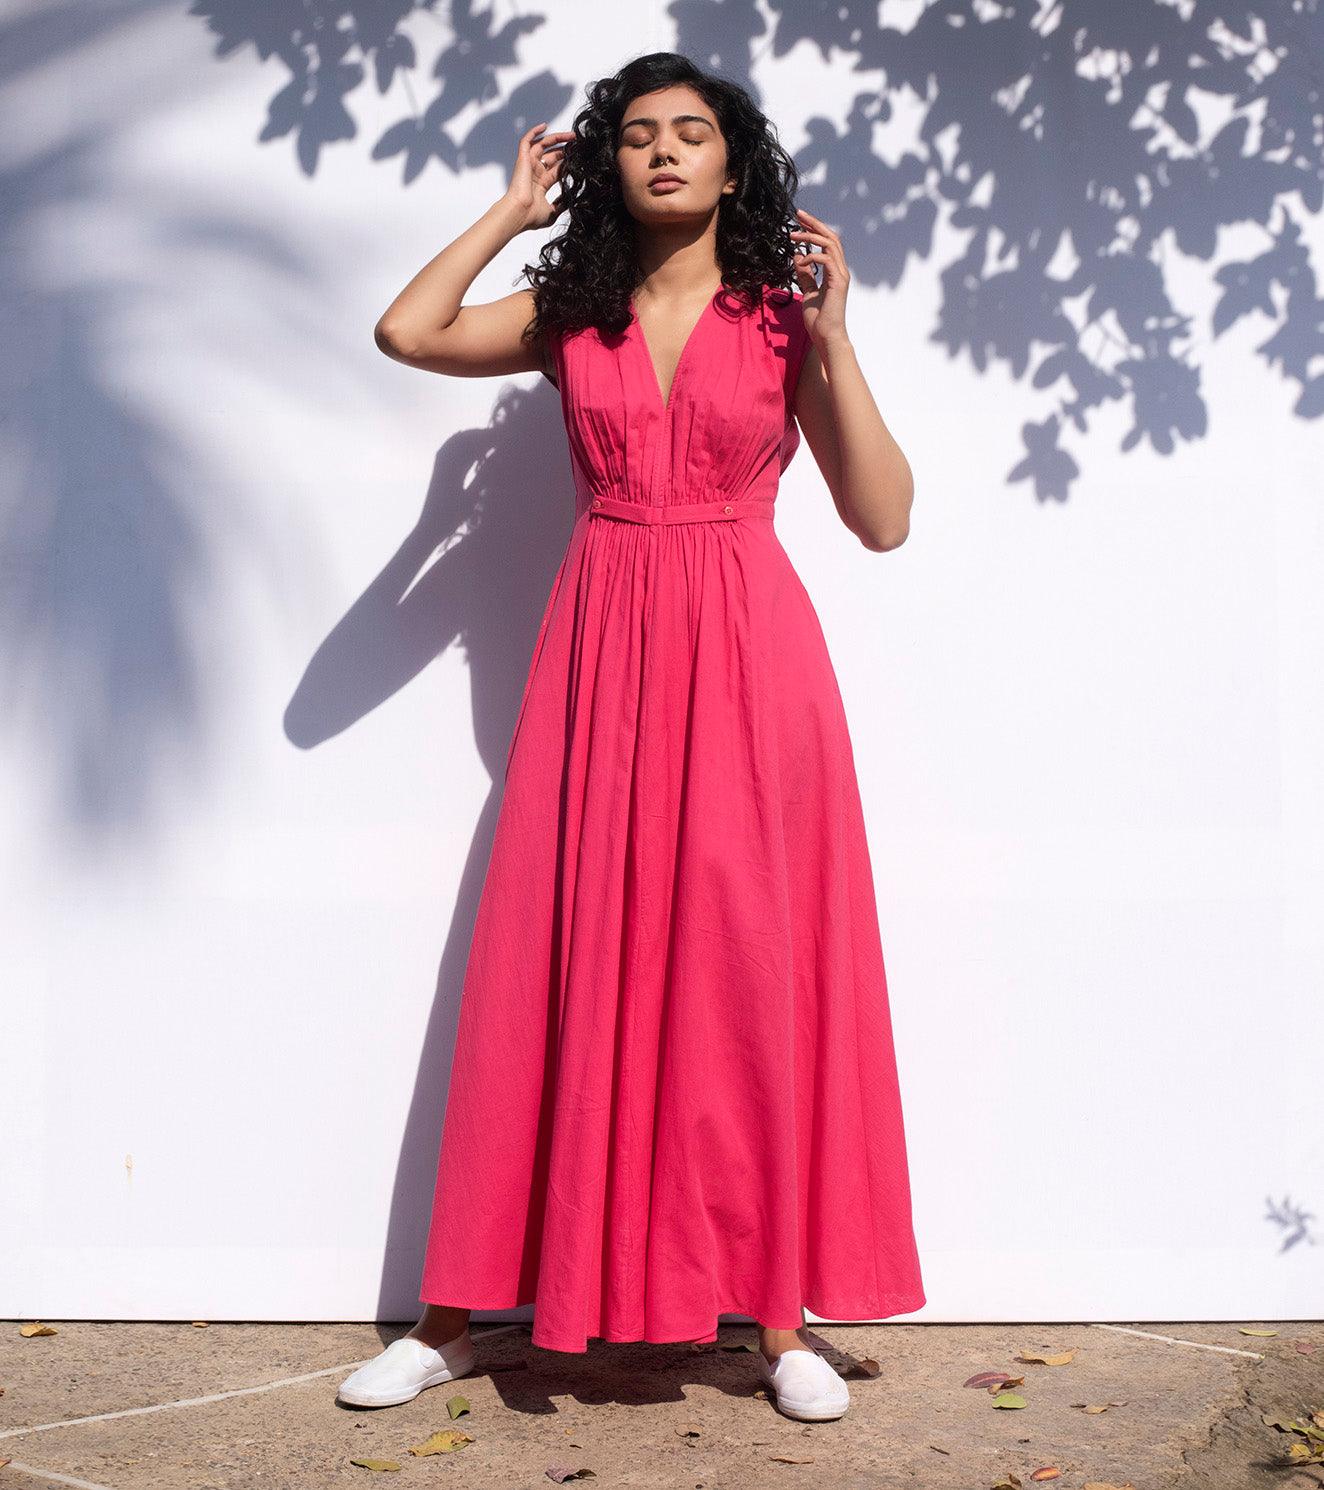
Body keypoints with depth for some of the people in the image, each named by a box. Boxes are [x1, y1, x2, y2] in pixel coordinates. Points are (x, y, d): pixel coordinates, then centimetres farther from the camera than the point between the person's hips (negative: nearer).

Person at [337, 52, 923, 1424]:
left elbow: (884, 519, -2)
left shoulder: (780, 314, 5)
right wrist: (516, 209, 5)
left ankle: (779, 1315, 10)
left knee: (750, 967, 0)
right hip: (601, 651, 2)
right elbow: (407, 332, -6)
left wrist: (832, 335, -8)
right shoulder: (571, 312, 10)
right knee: (569, 968, 2)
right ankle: (464, 1310, 11)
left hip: (745, 656, -1)